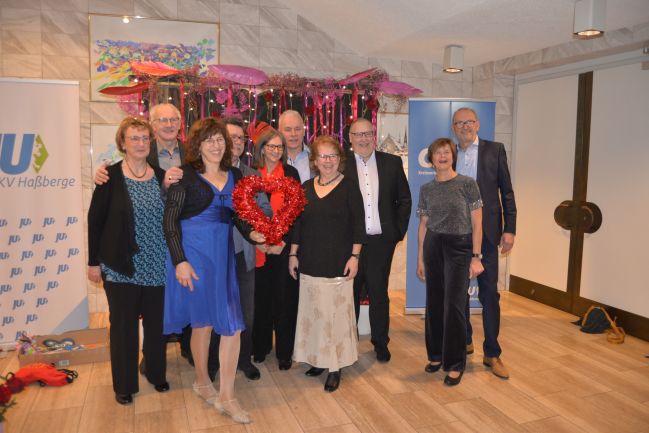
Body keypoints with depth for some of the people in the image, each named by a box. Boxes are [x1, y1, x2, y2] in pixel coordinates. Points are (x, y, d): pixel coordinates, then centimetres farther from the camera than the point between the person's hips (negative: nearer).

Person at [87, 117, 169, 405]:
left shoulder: (161, 175, 4)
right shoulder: (110, 177, -7)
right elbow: (95, 220, -4)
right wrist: (93, 261, -4)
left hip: (156, 266, 3)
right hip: (121, 267, -3)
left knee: (156, 322, 13)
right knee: (123, 324, 9)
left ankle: (156, 374, 34)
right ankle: (124, 384, 27)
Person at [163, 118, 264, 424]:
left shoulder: (235, 175, 8)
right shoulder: (186, 175, -6)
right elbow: (170, 220, -8)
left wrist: (251, 233, -7)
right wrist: (180, 261, -15)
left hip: (223, 253, 4)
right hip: (193, 252, -4)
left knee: (232, 324, -1)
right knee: (203, 321, 7)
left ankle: (226, 396, 11)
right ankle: (202, 382, 32)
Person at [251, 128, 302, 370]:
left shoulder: (291, 173, 2)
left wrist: (283, 241, -10)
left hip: (284, 245, -1)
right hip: (258, 246, 1)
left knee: (285, 297, 3)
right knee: (261, 295, 8)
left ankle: (284, 351, 14)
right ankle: (260, 346, 24)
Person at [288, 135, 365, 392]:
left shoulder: (349, 187, -2)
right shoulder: (306, 188, 9)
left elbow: (358, 225, -4)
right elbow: (297, 223, 12)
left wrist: (355, 256, -10)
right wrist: (293, 254, 8)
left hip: (338, 262, -4)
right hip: (310, 262, 4)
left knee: (336, 312, -1)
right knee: (312, 311, 9)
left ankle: (335, 366, 11)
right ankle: (317, 358, 24)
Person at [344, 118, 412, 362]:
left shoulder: (392, 163, 3)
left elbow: (404, 200, 8)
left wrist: (399, 231, 2)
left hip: (381, 241, 1)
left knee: (379, 294, 12)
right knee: (350, 294, 11)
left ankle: (381, 343, 28)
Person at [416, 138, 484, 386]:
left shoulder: (468, 184, -4)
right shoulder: (426, 189, 7)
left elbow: (477, 223, -4)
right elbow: (423, 225, 11)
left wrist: (476, 257, -8)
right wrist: (420, 258, 9)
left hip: (459, 247, -4)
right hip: (433, 247, 4)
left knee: (453, 305, -3)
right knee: (434, 303, 8)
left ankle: (455, 363, 11)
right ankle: (436, 354, 26)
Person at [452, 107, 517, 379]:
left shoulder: (495, 150, 3)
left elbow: (506, 191, 1)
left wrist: (509, 229, -5)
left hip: (485, 232, -2)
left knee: (489, 293, 0)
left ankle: (492, 353, 11)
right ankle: (464, 341, 29)